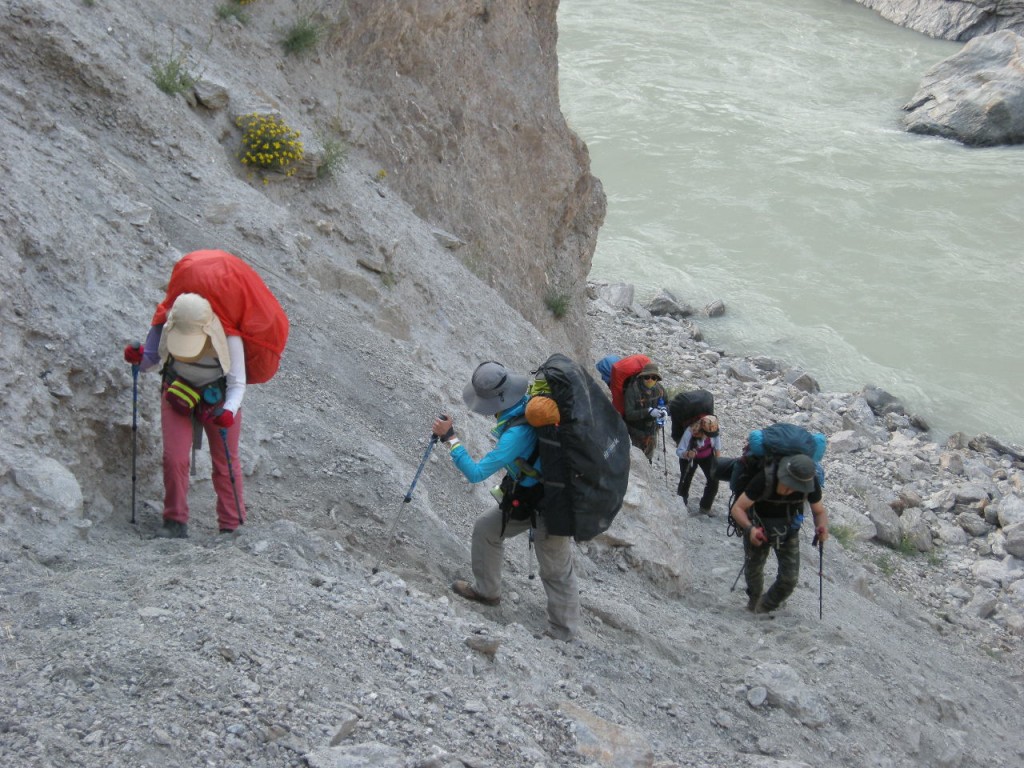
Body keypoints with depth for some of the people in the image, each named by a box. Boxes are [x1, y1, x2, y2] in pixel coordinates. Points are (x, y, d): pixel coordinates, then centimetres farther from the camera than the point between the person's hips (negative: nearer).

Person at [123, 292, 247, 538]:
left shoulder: (228, 339, -31)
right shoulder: (163, 326, -25)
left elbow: (237, 384, -24)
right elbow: (149, 363, -8)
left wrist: (229, 412, -43)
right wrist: (138, 358, -31)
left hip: (219, 399, -1)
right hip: (178, 395, 1)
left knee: (226, 465, 6)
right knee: (174, 458, -10)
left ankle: (232, 526, 18)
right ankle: (176, 523, 2)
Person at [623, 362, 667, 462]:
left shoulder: (659, 389, -8)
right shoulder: (632, 390, -24)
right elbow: (629, 414, -28)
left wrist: (665, 411, -17)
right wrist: (648, 412, -40)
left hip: (651, 432, 5)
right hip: (636, 434, -5)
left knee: (649, 459, 23)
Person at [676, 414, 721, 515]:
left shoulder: (714, 431, -30)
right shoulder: (690, 432, -40)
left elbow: (717, 448, -9)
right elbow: (679, 451, -33)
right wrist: (688, 454, -54)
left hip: (707, 456, 3)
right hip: (689, 457, -3)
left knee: (714, 481, -4)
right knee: (685, 481, 3)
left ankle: (705, 508, 17)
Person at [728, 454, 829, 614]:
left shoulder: (811, 482, -29)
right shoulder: (764, 480, -39)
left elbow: (820, 512, -11)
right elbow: (737, 508, -34)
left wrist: (822, 527, -33)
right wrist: (749, 528, -52)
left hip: (788, 528, 2)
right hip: (758, 527, -2)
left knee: (790, 577, -3)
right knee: (753, 570, 12)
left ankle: (765, 607, 24)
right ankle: (754, 602, 45)